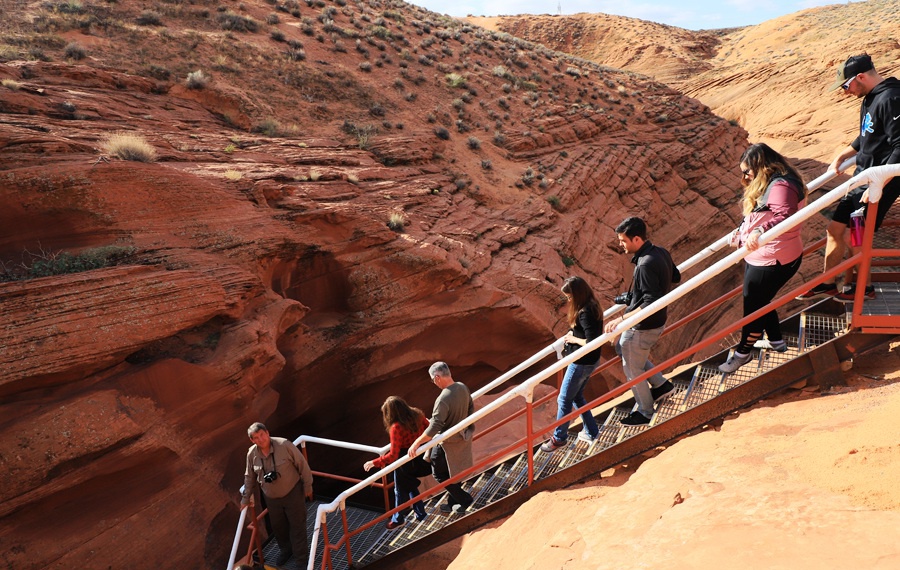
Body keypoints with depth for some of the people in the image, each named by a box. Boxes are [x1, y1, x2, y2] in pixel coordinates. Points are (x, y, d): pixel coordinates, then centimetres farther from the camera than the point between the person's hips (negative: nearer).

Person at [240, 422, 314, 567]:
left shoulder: (284, 445, -25)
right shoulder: (252, 454, -12)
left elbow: (302, 465, -15)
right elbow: (249, 477, 6)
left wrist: (308, 486, -8)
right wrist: (246, 498, 14)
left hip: (293, 493, -4)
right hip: (271, 498, 4)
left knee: (297, 525, 7)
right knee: (278, 526, 20)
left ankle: (302, 555, 25)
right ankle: (285, 550, 47)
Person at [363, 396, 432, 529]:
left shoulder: (396, 428, -30)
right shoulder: (417, 414, -13)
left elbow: (393, 456, -28)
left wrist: (374, 463, -17)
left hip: (404, 465, -6)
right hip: (421, 459, 6)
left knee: (401, 491, 19)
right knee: (410, 486, 30)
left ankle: (398, 519, 40)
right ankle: (420, 513, 41)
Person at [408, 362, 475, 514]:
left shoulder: (443, 399, -33)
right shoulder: (462, 387, -9)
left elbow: (434, 428, -33)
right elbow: (471, 409, 7)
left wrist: (416, 443, -26)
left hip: (448, 443, -8)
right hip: (462, 436, 8)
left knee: (439, 473, 13)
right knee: (452, 471, 24)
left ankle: (465, 499, 19)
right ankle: (452, 503, 38)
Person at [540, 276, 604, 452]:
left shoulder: (585, 313, -27)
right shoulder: (590, 306, 3)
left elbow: (592, 343, -30)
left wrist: (574, 339, -15)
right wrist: (572, 335, -1)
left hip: (581, 363, -10)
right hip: (587, 361, 10)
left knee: (564, 399, 5)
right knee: (577, 396, 23)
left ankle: (559, 438, 21)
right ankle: (591, 431, 34)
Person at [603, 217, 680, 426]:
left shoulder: (646, 264, -31)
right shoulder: (661, 252, -2)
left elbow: (651, 303, -33)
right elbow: (675, 277, 15)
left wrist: (621, 319, -29)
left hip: (642, 327, -10)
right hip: (656, 322, 10)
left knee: (632, 370, 11)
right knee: (622, 348, 28)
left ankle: (646, 413, 31)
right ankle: (661, 385, 36)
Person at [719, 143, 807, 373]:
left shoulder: (780, 186, -23)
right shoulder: (767, 184, 11)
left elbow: (784, 215, -40)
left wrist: (760, 231, -53)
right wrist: (742, 232, 30)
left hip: (771, 261, -10)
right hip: (759, 257, 10)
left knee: (753, 306, 5)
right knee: (760, 301, 23)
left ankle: (743, 351, 23)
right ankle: (775, 341, 42)